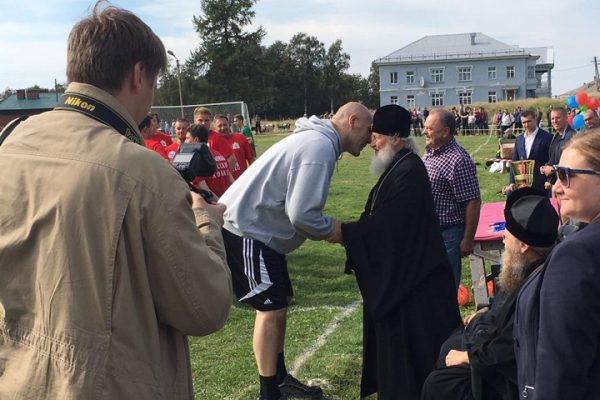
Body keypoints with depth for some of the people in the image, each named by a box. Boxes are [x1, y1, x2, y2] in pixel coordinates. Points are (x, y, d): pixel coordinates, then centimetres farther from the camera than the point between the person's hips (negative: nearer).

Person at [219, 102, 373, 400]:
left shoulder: (317, 140, 14)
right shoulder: (320, 147, -21)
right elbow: (301, 214, -27)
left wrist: (326, 228, 5)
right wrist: (331, 230, -9)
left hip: (259, 227, 11)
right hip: (245, 228, -11)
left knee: (278, 306, 17)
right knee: (271, 309, -4)